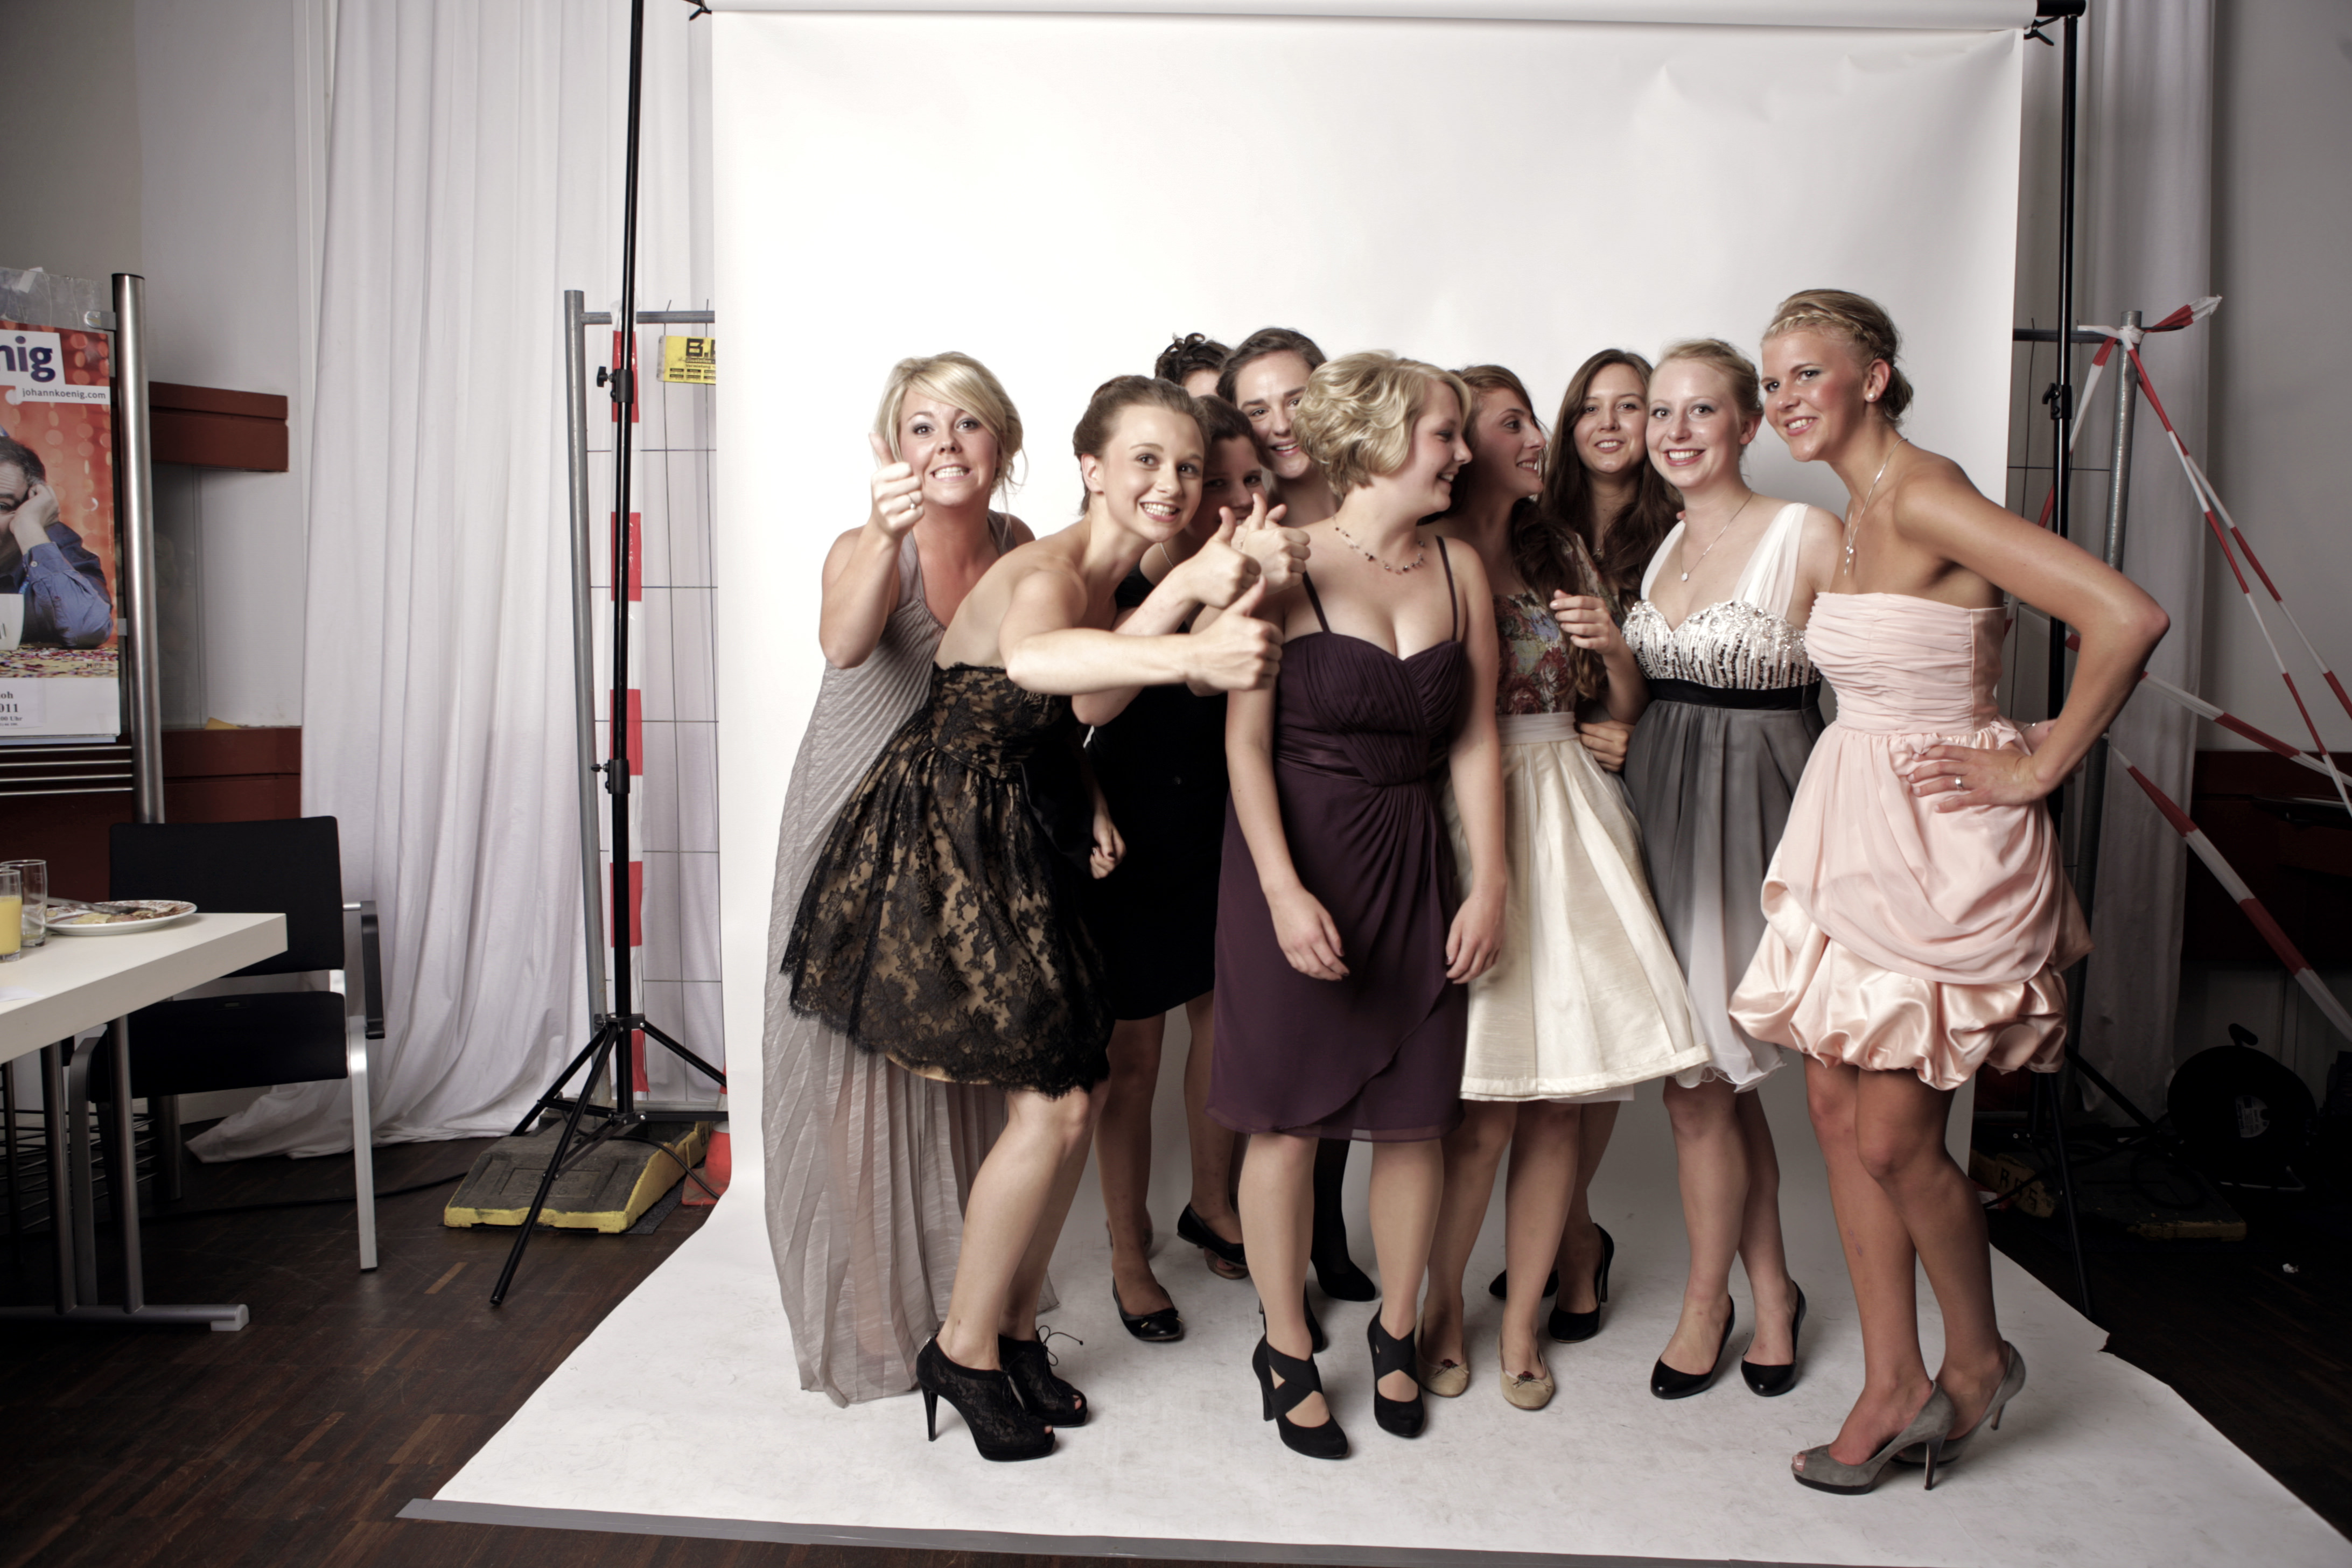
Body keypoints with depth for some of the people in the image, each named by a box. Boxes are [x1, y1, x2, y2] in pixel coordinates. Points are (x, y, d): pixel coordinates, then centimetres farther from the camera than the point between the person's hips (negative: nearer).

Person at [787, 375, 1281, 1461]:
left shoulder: (1111, 577, 10)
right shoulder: (1047, 569, -18)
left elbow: (1083, 707, -12)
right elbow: (1032, 658, -46)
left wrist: (1180, 591, -24)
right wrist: (1192, 656, -57)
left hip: (1010, 850, 9)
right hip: (940, 849, -9)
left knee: (1072, 1096, 8)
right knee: (1053, 1107, -8)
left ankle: (1012, 1331, 25)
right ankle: (965, 1352, 10)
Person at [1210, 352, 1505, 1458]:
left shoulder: (1458, 570, 7)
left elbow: (1475, 742, 8)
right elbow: (1245, 742, -9)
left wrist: (1490, 885, 2)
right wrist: (1284, 891, -17)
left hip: (1414, 863, 4)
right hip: (1296, 857, -4)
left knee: (1415, 1110, 9)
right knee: (1288, 1114, 3)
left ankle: (1395, 1332, 31)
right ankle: (1285, 1348, 22)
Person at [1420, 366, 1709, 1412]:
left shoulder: (1562, 553, 15)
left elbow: (1626, 708, 16)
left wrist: (1612, 647, -2)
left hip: (1569, 815, 5)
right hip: (1465, 819, -5)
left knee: (1563, 1096, 6)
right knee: (1487, 1107, -4)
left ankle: (1522, 1317, 23)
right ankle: (1443, 1302, 21)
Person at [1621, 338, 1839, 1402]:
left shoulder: (1807, 535, -9)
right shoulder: (1661, 546, 12)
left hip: (1747, 807, -6)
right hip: (1656, 800, 6)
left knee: (1699, 1076, 0)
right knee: (1715, 1072, 11)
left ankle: (1707, 1298, 22)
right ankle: (1772, 1289, 28)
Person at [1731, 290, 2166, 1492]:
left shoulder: (1921, 496, -18)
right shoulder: (1860, 512, 10)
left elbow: (2127, 618, -26)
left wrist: (2040, 767, -16)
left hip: (1939, 847, -9)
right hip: (1855, 828, 9)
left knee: (1894, 1138, -1)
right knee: (1837, 1107, 10)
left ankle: (1979, 1360, 27)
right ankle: (1893, 1386, 23)